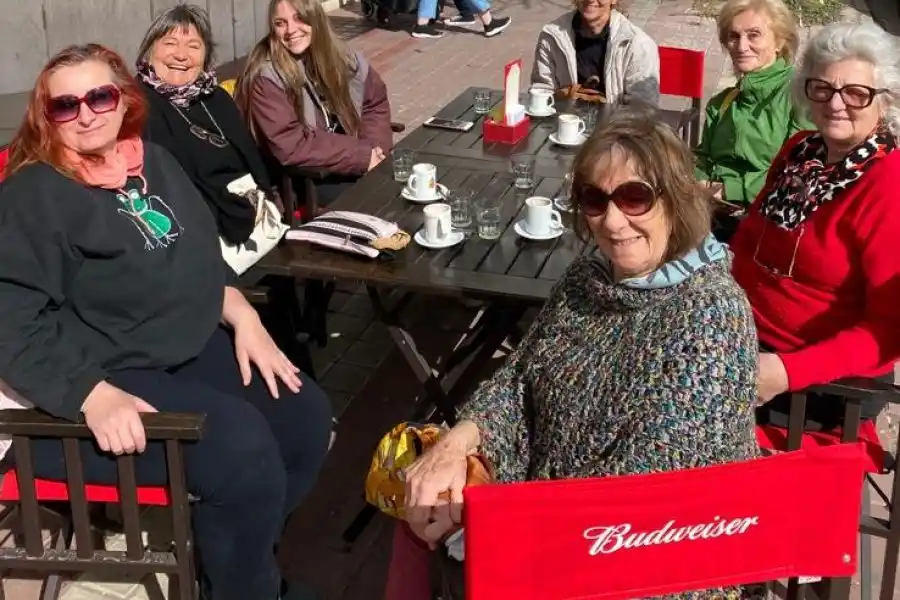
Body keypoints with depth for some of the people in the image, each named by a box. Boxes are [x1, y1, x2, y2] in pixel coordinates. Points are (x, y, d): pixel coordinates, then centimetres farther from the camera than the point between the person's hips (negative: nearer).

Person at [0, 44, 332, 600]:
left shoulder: (154, 161, 11)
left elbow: (200, 259, 20)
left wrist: (243, 317, 2)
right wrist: (94, 395, -32)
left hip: (192, 348, 8)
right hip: (104, 377, -8)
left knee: (307, 415, -3)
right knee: (245, 451, -25)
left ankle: (247, 553, 18)